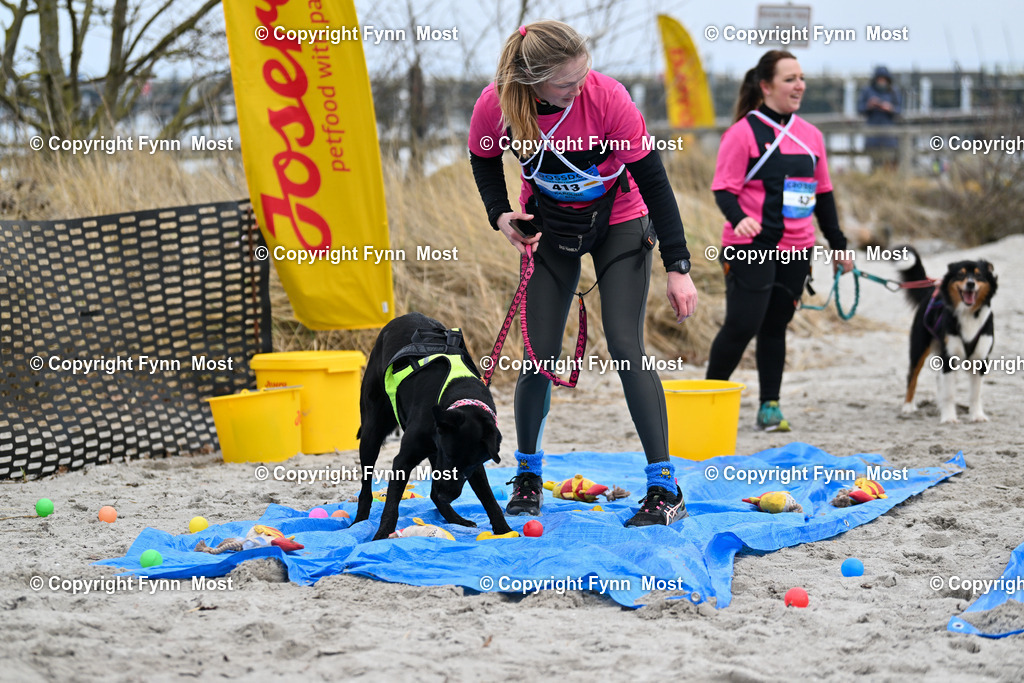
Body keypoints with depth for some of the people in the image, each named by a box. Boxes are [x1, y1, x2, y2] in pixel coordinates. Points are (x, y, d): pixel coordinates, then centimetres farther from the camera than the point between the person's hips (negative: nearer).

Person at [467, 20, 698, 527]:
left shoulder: (606, 96, -30)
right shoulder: (496, 105, -24)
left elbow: (651, 178, -22)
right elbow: (483, 158, 1)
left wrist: (678, 267, -22)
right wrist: (500, 214, -16)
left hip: (618, 224, -2)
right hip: (550, 228, 2)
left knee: (625, 348, -14)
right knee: (540, 356, -2)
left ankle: (665, 489, -10)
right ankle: (527, 475, 21)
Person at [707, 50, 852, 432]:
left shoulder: (809, 135, 12)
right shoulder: (743, 132, -6)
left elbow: (822, 193, 20)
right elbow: (724, 188, -8)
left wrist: (838, 244, 20)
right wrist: (739, 219, -28)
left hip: (796, 251, 5)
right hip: (751, 247, -5)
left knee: (775, 326, 8)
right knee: (742, 325, -10)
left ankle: (770, 406, 14)